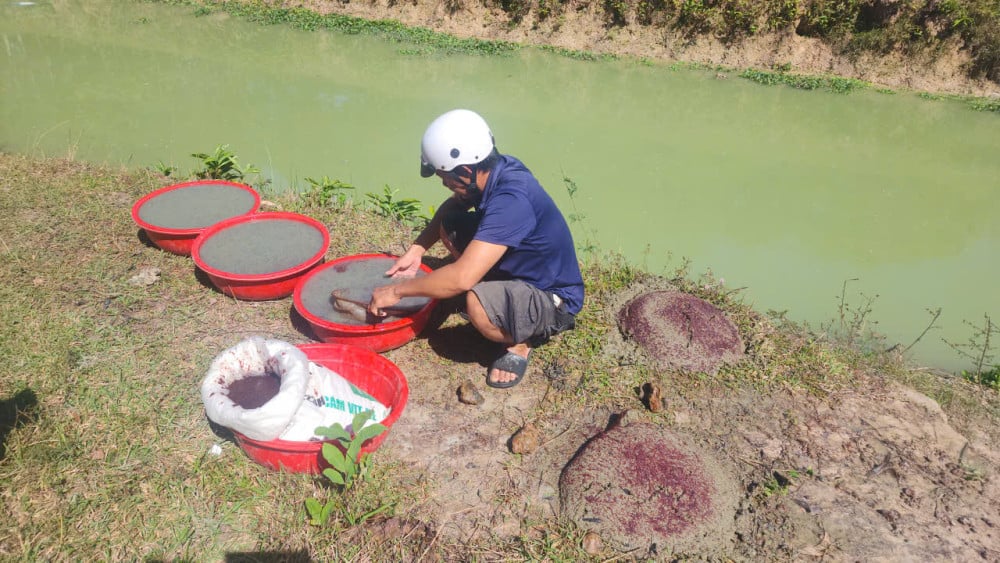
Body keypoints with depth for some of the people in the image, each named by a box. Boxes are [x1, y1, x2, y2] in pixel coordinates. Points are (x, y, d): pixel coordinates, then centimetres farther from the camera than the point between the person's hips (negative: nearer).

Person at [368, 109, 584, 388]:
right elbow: (453, 205, 12)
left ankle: (520, 342, -3)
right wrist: (416, 250, 1)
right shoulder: (495, 170, -9)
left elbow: (462, 278, -38)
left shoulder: (511, 200, -35)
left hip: (555, 301, -9)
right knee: (450, 224, 1)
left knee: (478, 303, -37)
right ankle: (503, 296, 12)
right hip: (520, 272, 9)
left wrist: (397, 291, -25)